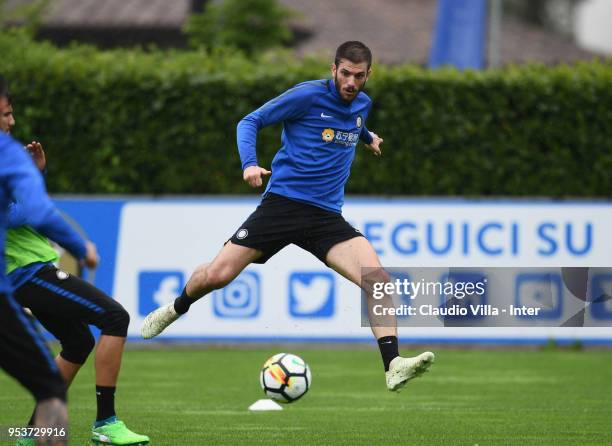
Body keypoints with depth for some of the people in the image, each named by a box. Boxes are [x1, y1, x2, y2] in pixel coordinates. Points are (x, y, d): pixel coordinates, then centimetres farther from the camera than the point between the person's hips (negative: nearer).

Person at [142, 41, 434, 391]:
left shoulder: (362, 104, 11)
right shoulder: (308, 96, -7)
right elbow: (251, 121, -4)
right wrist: (250, 164, -17)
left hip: (327, 217, 4)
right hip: (283, 202, -4)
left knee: (378, 279, -19)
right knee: (217, 275, -8)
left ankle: (393, 367, -23)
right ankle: (176, 309, 27)